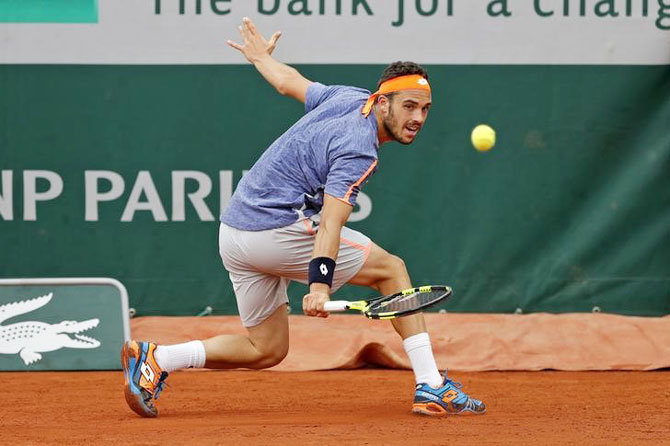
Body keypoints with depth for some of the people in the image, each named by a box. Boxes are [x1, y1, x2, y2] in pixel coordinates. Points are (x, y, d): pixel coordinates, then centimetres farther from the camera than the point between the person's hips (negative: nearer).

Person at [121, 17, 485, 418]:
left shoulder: (350, 98, 8)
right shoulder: (359, 152, -18)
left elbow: (288, 81, 26)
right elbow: (329, 224, -30)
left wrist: (262, 58, 47)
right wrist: (320, 285, -42)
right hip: (276, 230, -9)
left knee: (267, 349, 17)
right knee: (391, 268, 0)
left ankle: (154, 359, 5)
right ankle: (430, 387, -6)